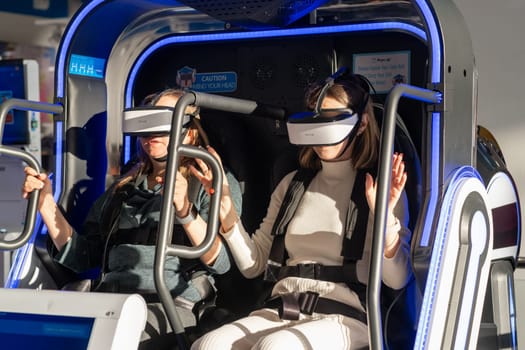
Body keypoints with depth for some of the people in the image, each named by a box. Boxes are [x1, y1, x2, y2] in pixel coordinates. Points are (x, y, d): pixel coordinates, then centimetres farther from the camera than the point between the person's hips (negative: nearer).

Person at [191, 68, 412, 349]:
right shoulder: (292, 185, 19)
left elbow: (397, 280, -5)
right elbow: (253, 265, 18)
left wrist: (385, 218, -20)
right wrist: (227, 215, 4)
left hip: (345, 319, -4)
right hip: (280, 313, 4)